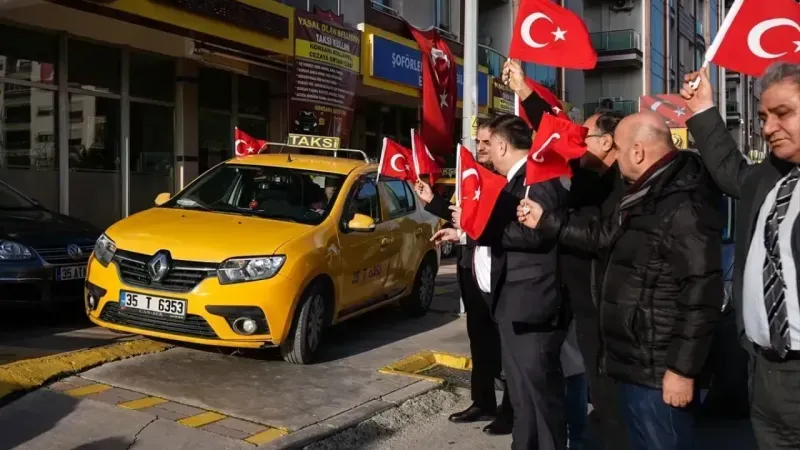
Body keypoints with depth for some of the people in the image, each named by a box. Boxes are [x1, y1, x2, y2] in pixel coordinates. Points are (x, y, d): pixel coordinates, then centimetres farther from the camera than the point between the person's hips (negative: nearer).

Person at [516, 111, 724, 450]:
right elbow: (605, 236, 24)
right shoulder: (647, 196, 12)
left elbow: (701, 293, -26)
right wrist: (546, 220, 21)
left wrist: (683, 368, -23)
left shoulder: (685, 207, -22)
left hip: (660, 370, -10)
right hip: (634, 362, 10)